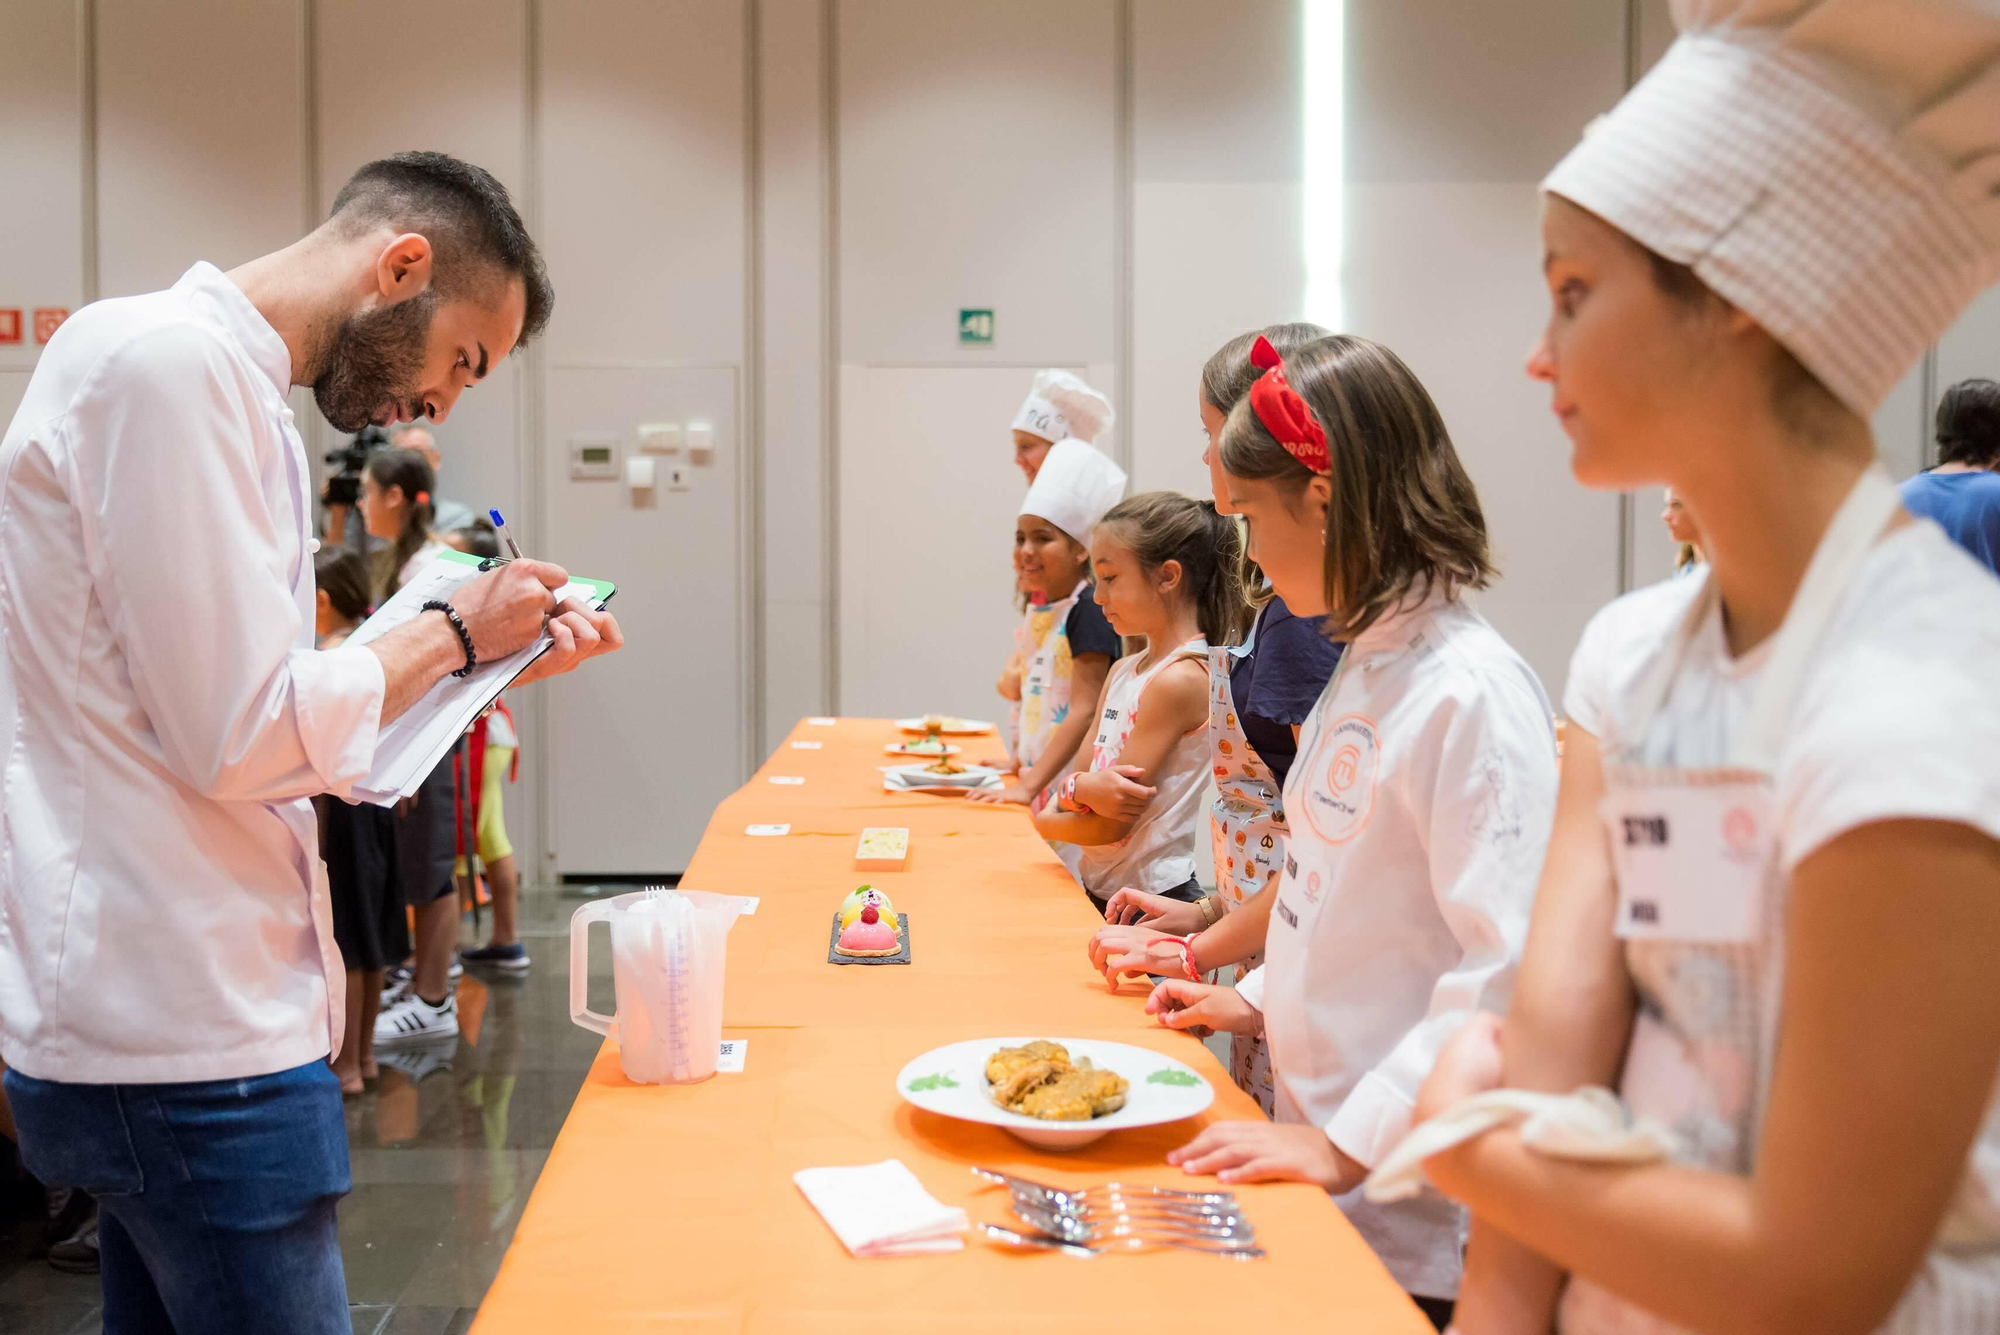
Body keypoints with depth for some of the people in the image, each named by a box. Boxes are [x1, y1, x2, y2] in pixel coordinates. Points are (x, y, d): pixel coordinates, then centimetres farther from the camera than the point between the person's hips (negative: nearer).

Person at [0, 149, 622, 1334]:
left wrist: (498, 655, 9)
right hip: (186, 1039, -10)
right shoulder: (169, 361, -16)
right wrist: (456, 632, -7)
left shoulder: (215, 376, 16)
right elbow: (240, 738, -21)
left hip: (156, 1012, 10)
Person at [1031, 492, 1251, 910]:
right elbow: (1081, 773, 9)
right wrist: (1080, 790, -12)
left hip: (1151, 898, -8)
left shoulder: (1180, 679, -18)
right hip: (1099, 889, 8)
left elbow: (1113, 823, -16)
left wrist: (1046, 823, -2)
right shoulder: (1123, 671, 9)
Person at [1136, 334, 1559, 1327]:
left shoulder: (1474, 692, -21)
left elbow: (1514, 966, -27)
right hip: (1324, 1162, 8)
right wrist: (1262, 999, 12)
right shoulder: (1367, 664, 9)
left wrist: (1349, 1145, -26)